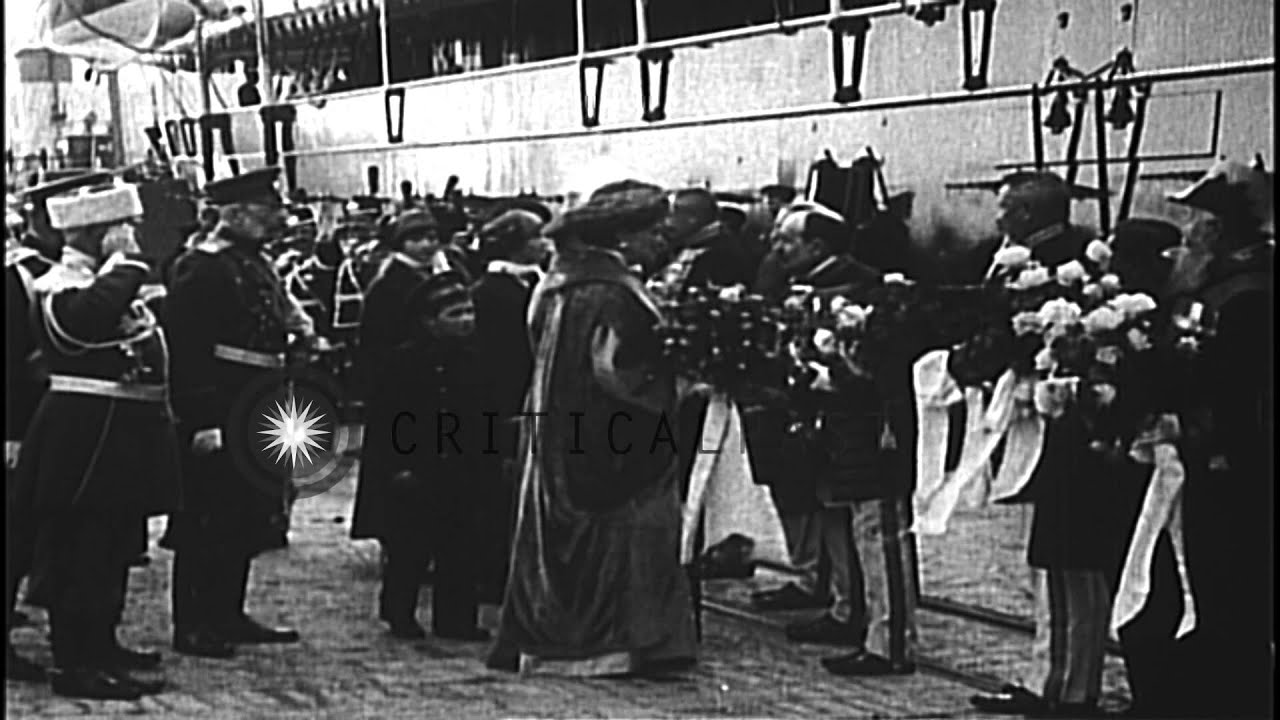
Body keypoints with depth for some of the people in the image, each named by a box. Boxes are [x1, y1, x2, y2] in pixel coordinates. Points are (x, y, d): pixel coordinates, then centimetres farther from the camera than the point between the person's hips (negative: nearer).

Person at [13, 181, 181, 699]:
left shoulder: (111, 281, 16)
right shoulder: (60, 288, -15)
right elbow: (95, 312, -39)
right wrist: (124, 259, -24)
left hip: (122, 435, 10)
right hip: (86, 439, -10)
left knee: (113, 546, 17)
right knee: (80, 550, -6)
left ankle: (101, 646, 29)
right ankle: (74, 665, -1)